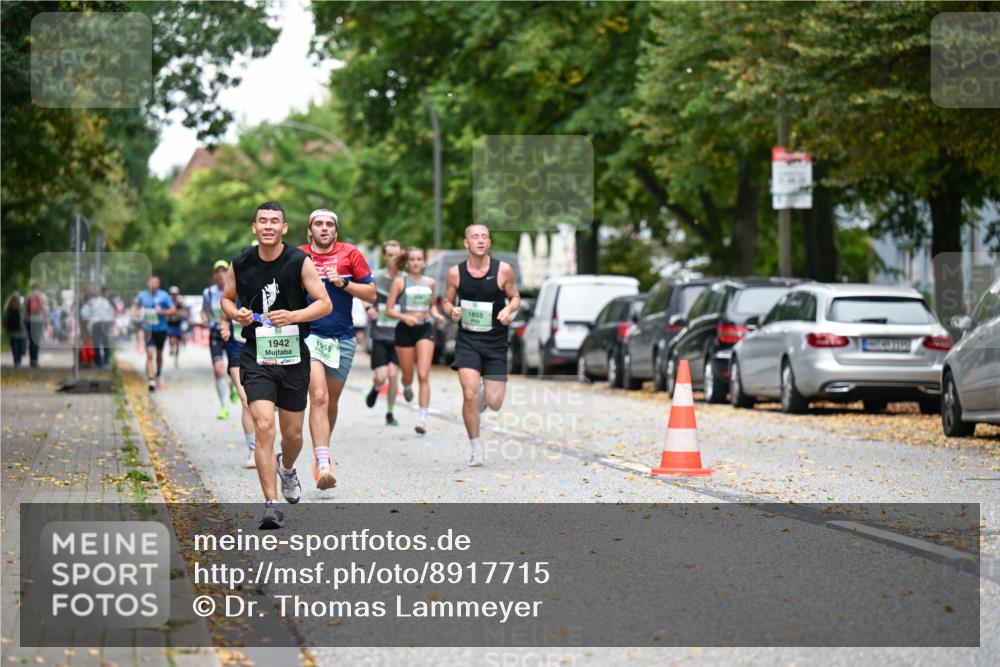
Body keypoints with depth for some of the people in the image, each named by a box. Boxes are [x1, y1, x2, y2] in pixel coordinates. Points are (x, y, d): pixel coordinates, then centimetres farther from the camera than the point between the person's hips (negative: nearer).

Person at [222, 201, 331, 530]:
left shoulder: (300, 262, -6)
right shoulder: (240, 264, -1)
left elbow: (325, 304, -5)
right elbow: (227, 298, 16)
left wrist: (293, 316, -20)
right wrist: (236, 314, -7)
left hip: (293, 355, 1)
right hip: (256, 357, -1)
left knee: (293, 432, 11)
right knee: (263, 426, -17)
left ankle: (287, 468, 48)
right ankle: (271, 505, -14)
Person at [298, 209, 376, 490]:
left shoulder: (350, 254, 3)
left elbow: (371, 294, 3)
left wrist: (343, 282, -10)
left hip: (343, 338, 2)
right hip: (309, 336, -2)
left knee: (331, 401, 13)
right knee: (318, 397, -19)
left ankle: (321, 453, 35)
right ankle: (323, 465, -26)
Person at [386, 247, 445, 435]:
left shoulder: (429, 282, 8)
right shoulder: (400, 282, -3)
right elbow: (389, 310, -4)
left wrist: (436, 314, 3)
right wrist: (404, 317, -21)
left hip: (425, 329, 1)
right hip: (405, 329, -1)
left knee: (423, 375, -12)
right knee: (408, 375, 10)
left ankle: (423, 417, -15)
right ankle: (406, 387, 50)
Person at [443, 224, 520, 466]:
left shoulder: (503, 270, -6)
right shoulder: (455, 273, -3)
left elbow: (515, 297, 7)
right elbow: (447, 301, 10)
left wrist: (509, 310, -14)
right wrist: (452, 310, -13)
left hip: (496, 341, 0)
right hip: (467, 340, 0)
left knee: (494, 404, 1)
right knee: (469, 395, -15)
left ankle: (485, 393, 40)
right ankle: (475, 446, 4)